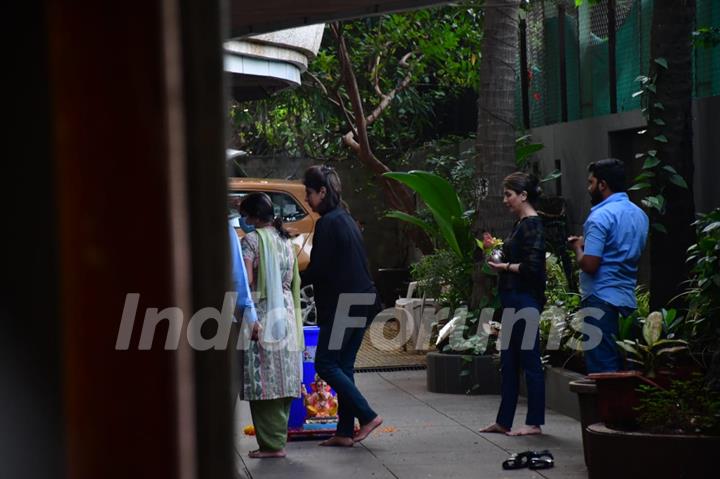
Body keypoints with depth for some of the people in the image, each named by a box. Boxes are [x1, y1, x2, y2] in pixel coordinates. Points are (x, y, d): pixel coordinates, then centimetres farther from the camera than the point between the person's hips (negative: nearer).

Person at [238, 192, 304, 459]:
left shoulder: (252, 240, -7)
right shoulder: (286, 241, 15)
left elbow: (246, 280, -15)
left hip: (262, 314, -7)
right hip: (287, 314, 7)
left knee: (263, 383, -4)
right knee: (281, 382, 10)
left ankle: (271, 444, -5)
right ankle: (279, 439, 14)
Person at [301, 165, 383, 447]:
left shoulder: (328, 223, -14)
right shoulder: (345, 219, 15)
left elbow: (318, 270, -16)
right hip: (361, 304, 9)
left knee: (325, 364, -2)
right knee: (343, 366, 11)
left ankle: (367, 416, -5)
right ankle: (345, 432, 11)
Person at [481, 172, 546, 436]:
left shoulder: (532, 225, -14)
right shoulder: (521, 224, 16)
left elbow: (532, 267, -22)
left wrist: (505, 267, -10)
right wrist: (499, 255, 8)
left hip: (525, 301, -10)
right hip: (513, 300, 10)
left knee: (529, 360, -3)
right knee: (508, 362, 13)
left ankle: (535, 422, 3)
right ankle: (503, 421, 19)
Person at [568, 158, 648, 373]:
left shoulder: (601, 216, -14)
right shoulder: (640, 215, 13)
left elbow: (589, 265, -19)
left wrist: (578, 247, 1)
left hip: (601, 300, -8)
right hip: (628, 299, 8)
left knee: (601, 368, -5)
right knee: (622, 368, 10)